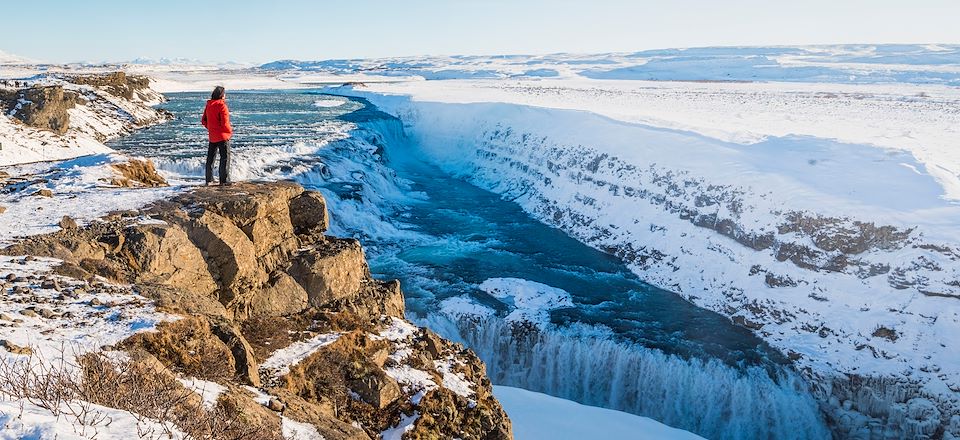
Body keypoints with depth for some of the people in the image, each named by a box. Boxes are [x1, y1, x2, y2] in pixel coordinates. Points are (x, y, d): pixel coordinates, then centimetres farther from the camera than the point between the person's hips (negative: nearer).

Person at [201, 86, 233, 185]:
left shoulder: (208, 105, 5)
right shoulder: (222, 106, -17)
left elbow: (203, 121, 9)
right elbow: (225, 123, -20)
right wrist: (230, 130, -3)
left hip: (212, 136, 7)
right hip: (222, 136, -7)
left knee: (210, 158, 15)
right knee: (225, 158, 0)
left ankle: (209, 179, 21)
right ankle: (224, 180, -1)